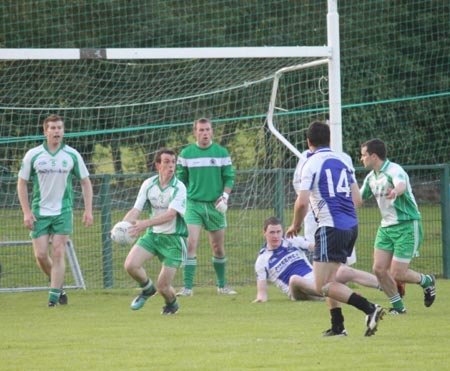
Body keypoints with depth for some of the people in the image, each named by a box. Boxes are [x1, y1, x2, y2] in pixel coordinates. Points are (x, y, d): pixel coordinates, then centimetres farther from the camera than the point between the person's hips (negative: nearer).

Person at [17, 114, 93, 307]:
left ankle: (54, 296, -3)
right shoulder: (33, 155, -2)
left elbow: (85, 182, 7)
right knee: (40, 255, -4)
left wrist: (88, 210, -1)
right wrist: (27, 212, -3)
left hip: (63, 211, -1)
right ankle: (58, 286, 21)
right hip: (40, 212, 1)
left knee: (58, 253, -8)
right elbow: (22, 183, 5)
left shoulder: (72, 155, -1)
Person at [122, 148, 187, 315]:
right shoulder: (148, 184, -2)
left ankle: (172, 303, 31)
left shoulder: (179, 187, -16)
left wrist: (144, 224, -41)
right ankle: (147, 288, 14)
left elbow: (171, 214, -29)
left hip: (173, 238, -4)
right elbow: (136, 210, -4)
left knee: (163, 286, -7)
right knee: (130, 264, -20)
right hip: (152, 234, 4)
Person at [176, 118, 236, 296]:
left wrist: (225, 196, -10)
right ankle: (187, 287, -14)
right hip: (193, 203, -1)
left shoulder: (221, 153, 3)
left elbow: (229, 177, 4)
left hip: (215, 205, 1)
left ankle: (222, 285, 25)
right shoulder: (186, 153, 2)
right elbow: (181, 179, 10)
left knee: (218, 248, 10)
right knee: (191, 244, -14)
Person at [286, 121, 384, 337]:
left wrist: (295, 225, 4)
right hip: (351, 226, 8)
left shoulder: (312, 164, -7)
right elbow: (357, 199, 15)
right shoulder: (341, 161, 14)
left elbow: (302, 202, -13)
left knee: (322, 285, -8)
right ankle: (337, 326, 13)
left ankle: (369, 309, -21)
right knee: (329, 281, 19)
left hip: (331, 228, -8)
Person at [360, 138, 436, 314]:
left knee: (397, 274, -11)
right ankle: (398, 306, 12)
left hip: (407, 226, -8)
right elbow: (359, 197, 25)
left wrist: (395, 191, -65)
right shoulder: (371, 177, 8)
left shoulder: (394, 171, -19)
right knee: (379, 269, -3)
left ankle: (427, 281, 18)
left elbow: (401, 185, -42)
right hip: (386, 226, 8)